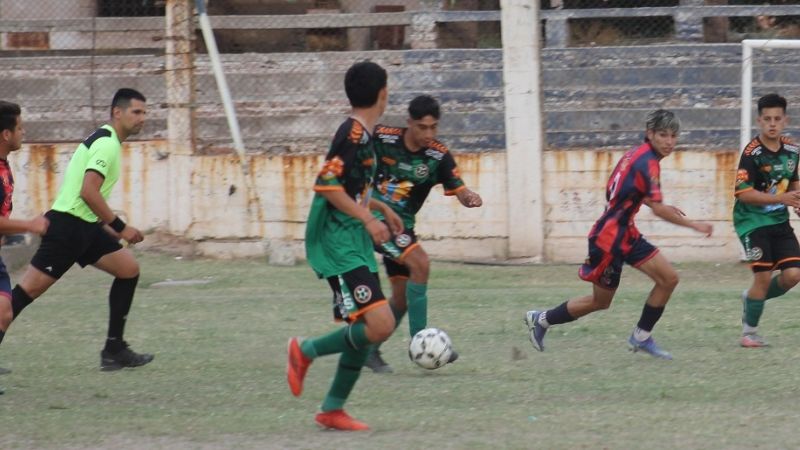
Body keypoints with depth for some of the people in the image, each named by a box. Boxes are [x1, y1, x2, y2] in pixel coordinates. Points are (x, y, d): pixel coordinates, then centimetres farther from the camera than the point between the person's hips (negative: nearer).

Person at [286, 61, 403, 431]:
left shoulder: (361, 133, 16)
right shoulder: (354, 133, -14)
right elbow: (327, 185, -22)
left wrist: (382, 207, 38)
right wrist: (368, 219, -21)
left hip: (354, 245, 10)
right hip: (340, 246, -10)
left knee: (364, 332, 10)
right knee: (380, 324, -19)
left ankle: (332, 408, 16)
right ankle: (307, 350, -3)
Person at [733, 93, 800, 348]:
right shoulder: (752, 153, -17)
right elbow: (743, 193, -22)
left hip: (779, 221, 6)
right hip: (753, 221, -6)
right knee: (764, 275, -11)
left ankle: (752, 299, 23)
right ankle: (749, 333, 6)